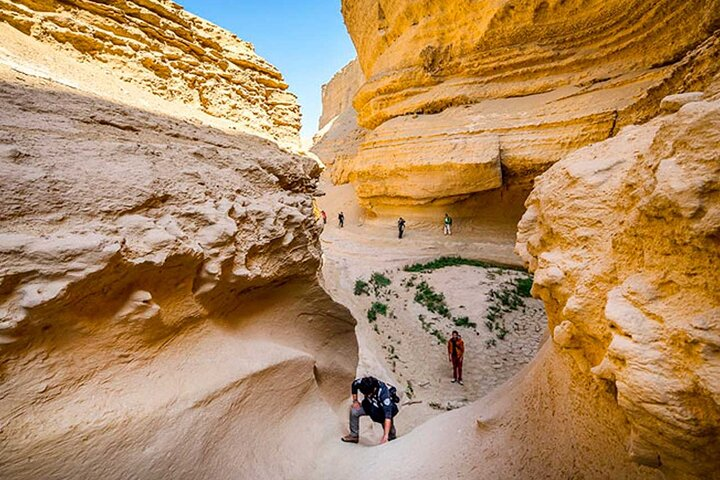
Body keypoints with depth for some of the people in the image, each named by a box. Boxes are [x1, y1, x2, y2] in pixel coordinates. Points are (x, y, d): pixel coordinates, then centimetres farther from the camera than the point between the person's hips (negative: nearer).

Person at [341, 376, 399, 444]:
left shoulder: (384, 394, -40)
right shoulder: (363, 382, -28)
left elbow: (388, 416, -43)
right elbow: (354, 385, -5)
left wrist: (385, 436, -47)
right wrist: (355, 401, -8)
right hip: (371, 404, 4)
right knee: (354, 410, -13)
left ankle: (392, 438, 1)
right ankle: (354, 436, 8)